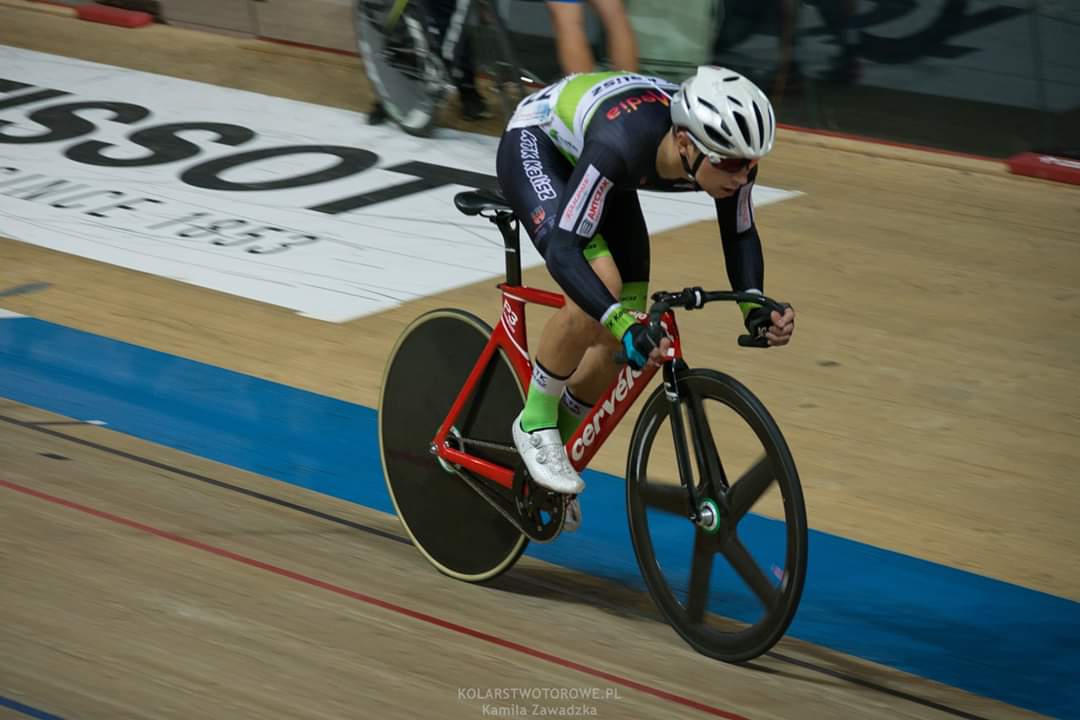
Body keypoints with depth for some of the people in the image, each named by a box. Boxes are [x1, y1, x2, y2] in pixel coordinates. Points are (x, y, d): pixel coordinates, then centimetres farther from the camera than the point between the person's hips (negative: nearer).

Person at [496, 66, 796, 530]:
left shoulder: (728, 151, -27)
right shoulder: (620, 144, -44)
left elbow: (739, 234, -8)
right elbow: (563, 251, -44)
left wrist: (755, 306, -25)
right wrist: (624, 325, -55)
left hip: (583, 161, 6)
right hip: (534, 144, -6)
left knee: (625, 339, -2)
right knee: (601, 283, -29)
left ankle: (557, 440, 22)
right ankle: (535, 423, -8)